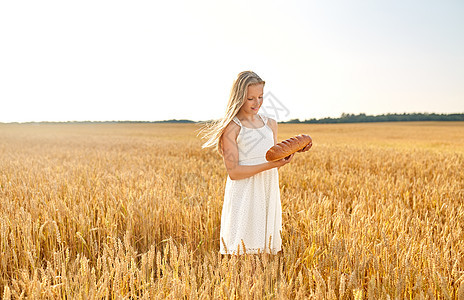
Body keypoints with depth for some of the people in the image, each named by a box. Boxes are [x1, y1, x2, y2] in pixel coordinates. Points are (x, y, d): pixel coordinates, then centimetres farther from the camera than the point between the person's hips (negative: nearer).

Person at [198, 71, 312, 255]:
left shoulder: (270, 124, 13)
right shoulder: (231, 127, -6)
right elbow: (233, 172, -12)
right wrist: (269, 165, -19)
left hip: (268, 193, 6)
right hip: (243, 196, -5)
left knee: (271, 250, 7)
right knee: (242, 252, -5)